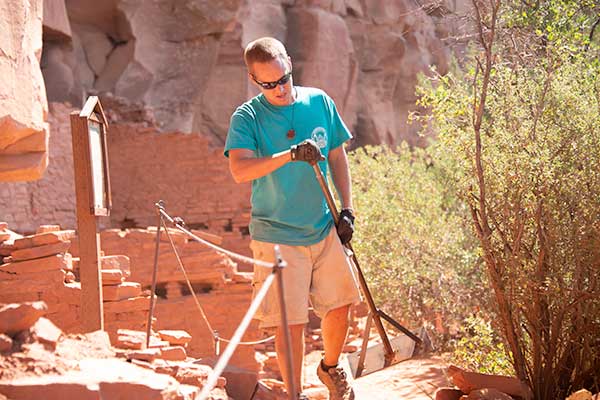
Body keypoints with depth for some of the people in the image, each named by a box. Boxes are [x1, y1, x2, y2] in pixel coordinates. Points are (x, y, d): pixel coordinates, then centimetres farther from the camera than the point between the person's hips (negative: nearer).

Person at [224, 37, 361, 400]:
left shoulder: (319, 102, 3)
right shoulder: (247, 117, -10)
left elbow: (337, 156, 12)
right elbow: (239, 170, -25)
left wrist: (347, 210, 5)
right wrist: (290, 155, -36)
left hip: (325, 229, 4)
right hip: (277, 236, -4)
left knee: (338, 306, 13)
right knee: (290, 322, -3)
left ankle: (331, 367, 40)